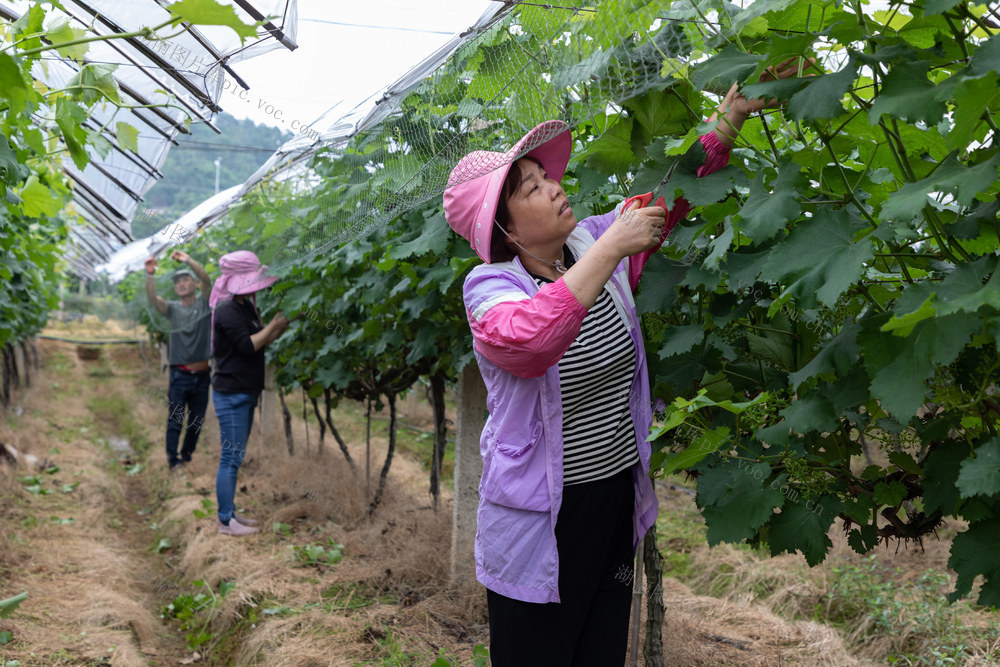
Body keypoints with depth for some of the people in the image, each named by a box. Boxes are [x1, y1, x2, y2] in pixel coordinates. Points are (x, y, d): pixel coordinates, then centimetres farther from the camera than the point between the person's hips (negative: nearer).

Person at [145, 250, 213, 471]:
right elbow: (153, 298, -14)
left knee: (196, 421, 10)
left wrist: (189, 261, -28)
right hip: (180, 375, -1)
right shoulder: (173, 309, 5)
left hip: (201, 375, 1)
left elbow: (206, 280, -13)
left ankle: (187, 455, 26)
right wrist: (150, 275, -31)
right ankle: (172, 459, 6)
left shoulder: (204, 303, 4)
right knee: (175, 420, -3)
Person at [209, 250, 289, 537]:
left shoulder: (246, 307, 12)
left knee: (234, 457, 15)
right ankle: (225, 520, 3)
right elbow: (248, 345, -22)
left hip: (246, 393, 10)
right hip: (231, 394, -10)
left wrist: (285, 325, 3)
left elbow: (262, 341, 15)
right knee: (231, 457, -4)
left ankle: (229, 513, 24)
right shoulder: (227, 310, -17)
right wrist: (274, 325, -14)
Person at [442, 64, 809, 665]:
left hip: (617, 499, 6)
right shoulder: (490, 287, -16)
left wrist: (733, 117, -5)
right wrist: (611, 249, -35)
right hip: (540, 521, -5)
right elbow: (525, 338, -38)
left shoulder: (594, 243, 0)